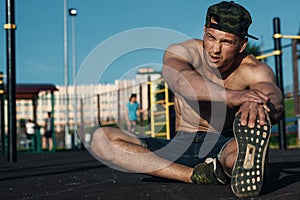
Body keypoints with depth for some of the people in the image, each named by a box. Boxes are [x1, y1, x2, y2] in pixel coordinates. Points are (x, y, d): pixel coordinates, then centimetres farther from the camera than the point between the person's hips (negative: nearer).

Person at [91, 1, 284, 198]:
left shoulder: (255, 71, -10)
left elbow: (276, 105, -32)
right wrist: (230, 96, -53)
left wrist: (257, 104, -58)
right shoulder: (182, 52, -9)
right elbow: (180, 80, -35)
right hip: (180, 146, 4)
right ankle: (195, 175, -31)